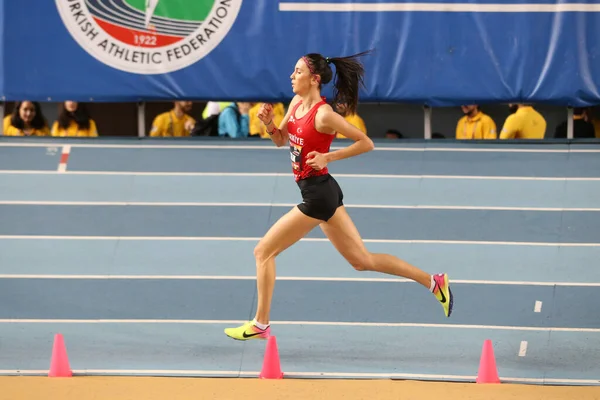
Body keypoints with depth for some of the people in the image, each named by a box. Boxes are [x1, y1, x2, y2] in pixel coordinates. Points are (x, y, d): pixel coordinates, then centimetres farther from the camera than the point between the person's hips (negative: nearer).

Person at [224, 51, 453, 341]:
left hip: (317, 194, -10)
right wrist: (269, 124, -3)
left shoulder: (323, 115, -19)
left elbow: (366, 143, -15)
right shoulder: (296, 103, 7)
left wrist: (328, 157, -20)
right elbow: (281, 140, 18)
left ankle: (260, 325, 7)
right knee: (361, 260, 13)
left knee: (263, 251, -2)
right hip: (322, 193, 10)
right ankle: (434, 282, 15)